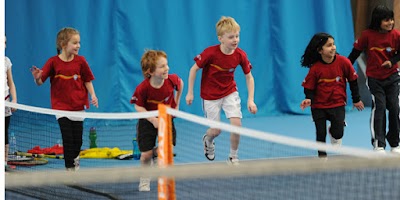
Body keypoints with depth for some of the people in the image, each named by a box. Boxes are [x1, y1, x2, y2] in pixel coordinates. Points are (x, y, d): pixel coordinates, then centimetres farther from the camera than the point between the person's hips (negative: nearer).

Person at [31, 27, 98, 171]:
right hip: (61, 106, -2)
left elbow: (87, 81, 7)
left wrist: (93, 95, -8)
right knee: (67, 138, -8)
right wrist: (37, 78, -28)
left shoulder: (80, 61, -2)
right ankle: (70, 168, -1)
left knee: (78, 140, 7)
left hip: (78, 105, 2)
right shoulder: (53, 62, -7)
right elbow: (40, 82, -6)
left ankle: (75, 158, 35)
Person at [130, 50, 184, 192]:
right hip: (148, 121, -2)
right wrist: (153, 120, -24)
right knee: (146, 154, -1)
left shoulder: (171, 80, -20)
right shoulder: (142, 88, -28)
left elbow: (180, 83, 5)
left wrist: (176, 103, 8)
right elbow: (138, 106, -15)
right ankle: (144, 182, 22)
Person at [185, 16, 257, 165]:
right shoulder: (210, 53, -25)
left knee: (236, 123, -13)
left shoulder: (240, 55, -16)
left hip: (230, 93, 2)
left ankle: (233, 157, 10)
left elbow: (249, 77, -3)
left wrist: (250, 100, -10)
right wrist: (190, 93, -9)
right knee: (216, 130, 2)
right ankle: (208, 141, 42)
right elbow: (194, 69, -11)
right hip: (210, 95, -2)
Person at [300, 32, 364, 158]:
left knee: (338, 133, -13)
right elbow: (309, 87, -4)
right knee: (321, 135, 2)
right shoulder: (315, 68, -14)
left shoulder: (343, 62, -12)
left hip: (338, 104, 0)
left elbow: (352, 80, 2)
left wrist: (356, 99, 9)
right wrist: (309, 99, -25)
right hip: (319, 106, 0)